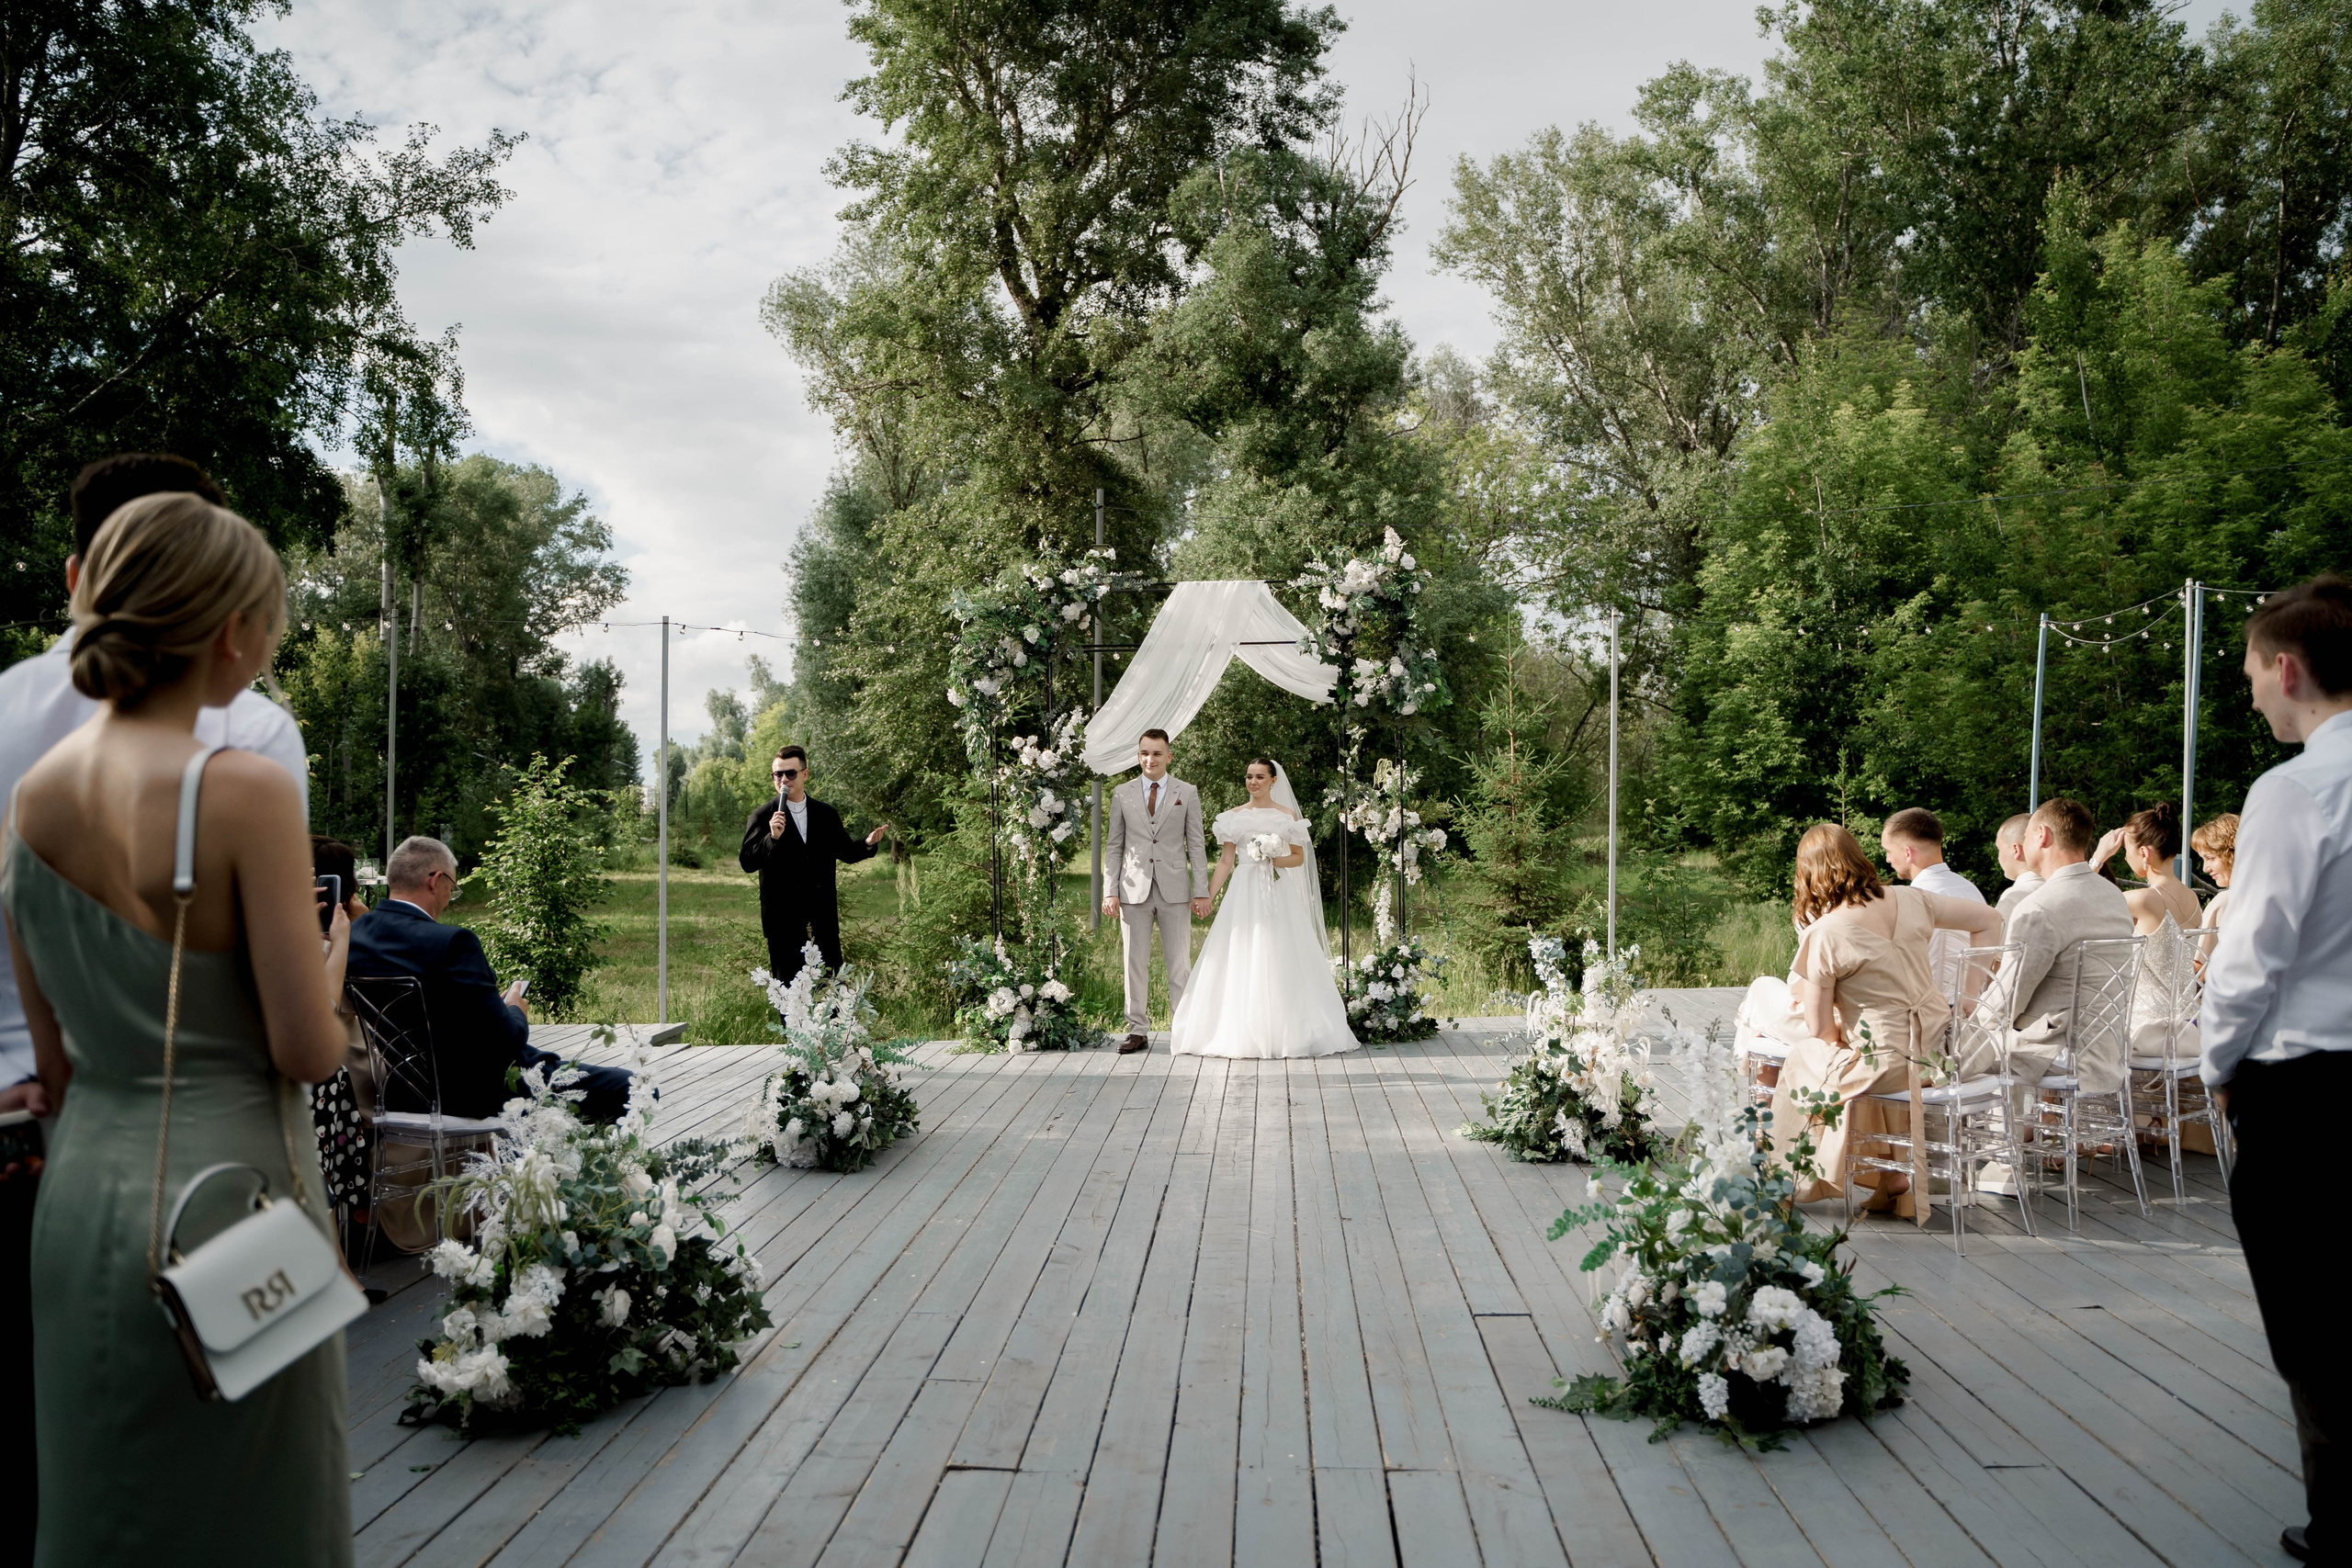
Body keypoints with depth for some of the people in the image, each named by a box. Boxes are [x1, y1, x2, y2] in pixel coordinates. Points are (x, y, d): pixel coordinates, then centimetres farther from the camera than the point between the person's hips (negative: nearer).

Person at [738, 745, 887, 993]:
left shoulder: (827, 815, 9)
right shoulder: (763, 817, -1)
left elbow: (846, 852, 15)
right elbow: (747, 862, -8)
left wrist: (868, 843, -5)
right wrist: (772, 837, -23)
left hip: (823, 916, 3)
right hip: (783, 916, -2)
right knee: (788, 987, 4)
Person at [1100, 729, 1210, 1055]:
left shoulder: (1187, 793, 6)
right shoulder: (1122, 794, 8)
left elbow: (1196, 846, 5)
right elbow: (1113, 846, 9)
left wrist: (1202, 892, -1)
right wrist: (1110, 891, 0)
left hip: (1174, 890, -1)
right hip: (1134, 890, 1)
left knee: (1179, 963, 2)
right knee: (1135, 963, 3)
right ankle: (1138, 1031, 10)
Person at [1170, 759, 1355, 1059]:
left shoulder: (1287, 815, 7)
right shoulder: (1234, 816, 8)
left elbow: (1299, 857, 9)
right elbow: (1225, 861, 6)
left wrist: (1276, 859, -11)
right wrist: (1207, 897, -1)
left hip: (1279, 896, -1)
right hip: (1244, 894, 1)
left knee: (1280, 963, -3)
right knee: (1240, 963, -3)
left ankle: (1284, 1032, 5)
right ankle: (1239, 1032, 2)